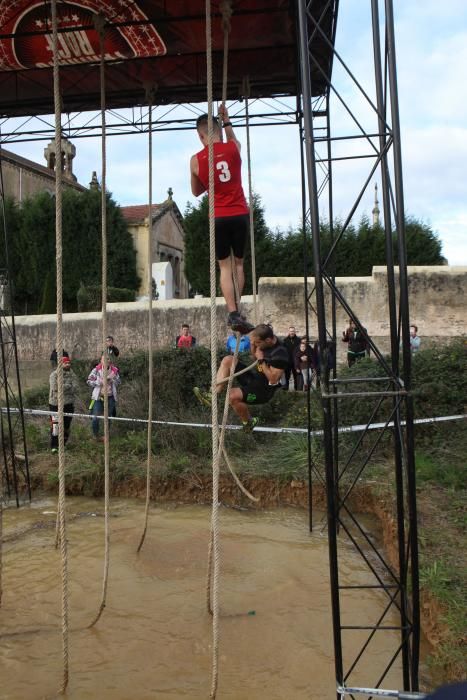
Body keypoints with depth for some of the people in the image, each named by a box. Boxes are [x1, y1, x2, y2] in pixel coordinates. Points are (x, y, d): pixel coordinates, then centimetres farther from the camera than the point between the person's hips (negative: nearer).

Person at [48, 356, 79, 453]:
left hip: (69, 404, 4)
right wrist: (68, 386, -14)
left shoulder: (72, 375, 5)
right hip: (55, 403, -4)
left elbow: (76, 388, -7)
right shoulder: (54, 375, -4)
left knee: (66, 425, 10)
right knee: (55, 425, -8)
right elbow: (55, 388, -18)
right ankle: (54, 446, 2)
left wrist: (62, 388, -15)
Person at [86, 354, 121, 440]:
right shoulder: (96, 370, -4)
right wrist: (99, 382, -16)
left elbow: (118, 382, 9)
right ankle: (95, 435, 15)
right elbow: (89, 381, -3)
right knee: (95, 418, -7)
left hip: (110, 397, 2)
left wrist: (111, 379, -11)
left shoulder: (114, 370, 2)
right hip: (98, 397, -2)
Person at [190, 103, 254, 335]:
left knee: (225, 266, 6)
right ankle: (235, 311, 14)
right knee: (238, 263, 14)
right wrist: (226, 120, 36)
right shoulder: (234, 148, 1)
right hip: (240, 214, 1)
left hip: (218, 218, -1)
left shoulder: (196, 160, -1)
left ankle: (233, 313, -5)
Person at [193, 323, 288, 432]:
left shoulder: (280, 353, -28)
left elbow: (273, 379, -27)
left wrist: (261, 360, -24)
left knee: (233, 395, -30)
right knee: (228, 360, 0)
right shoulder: (266, 342, -4)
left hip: (264, 390, -9)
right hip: (254, 376, 9)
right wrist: (253, 344, -5)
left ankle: (248, 422, -1)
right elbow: (255, 356, 15)